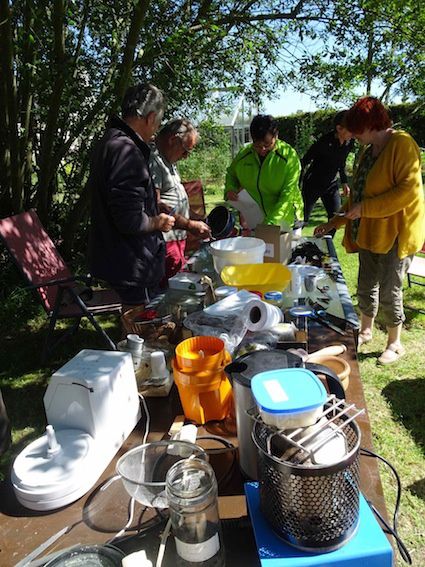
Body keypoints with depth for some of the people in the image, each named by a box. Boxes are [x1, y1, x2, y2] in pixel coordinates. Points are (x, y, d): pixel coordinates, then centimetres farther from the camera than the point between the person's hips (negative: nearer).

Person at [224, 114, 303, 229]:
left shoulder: (289, 155, -12)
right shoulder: (244, 154, -1)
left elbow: (288, 194, -18)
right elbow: (231, 174, 19)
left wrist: (272, 221, -29)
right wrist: (229, 189, -4)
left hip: (283, 220, -3)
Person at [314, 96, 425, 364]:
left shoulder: (402, 144, -13)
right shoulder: (368, 153, 15)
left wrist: (365, 208, -22)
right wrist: (334, 222, 17)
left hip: (395, 233, -8)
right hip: (370, 232, 8)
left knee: (388, 291, 0)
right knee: (366, 286, 15)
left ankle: (395, 343, 18)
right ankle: (366, 332, 34)